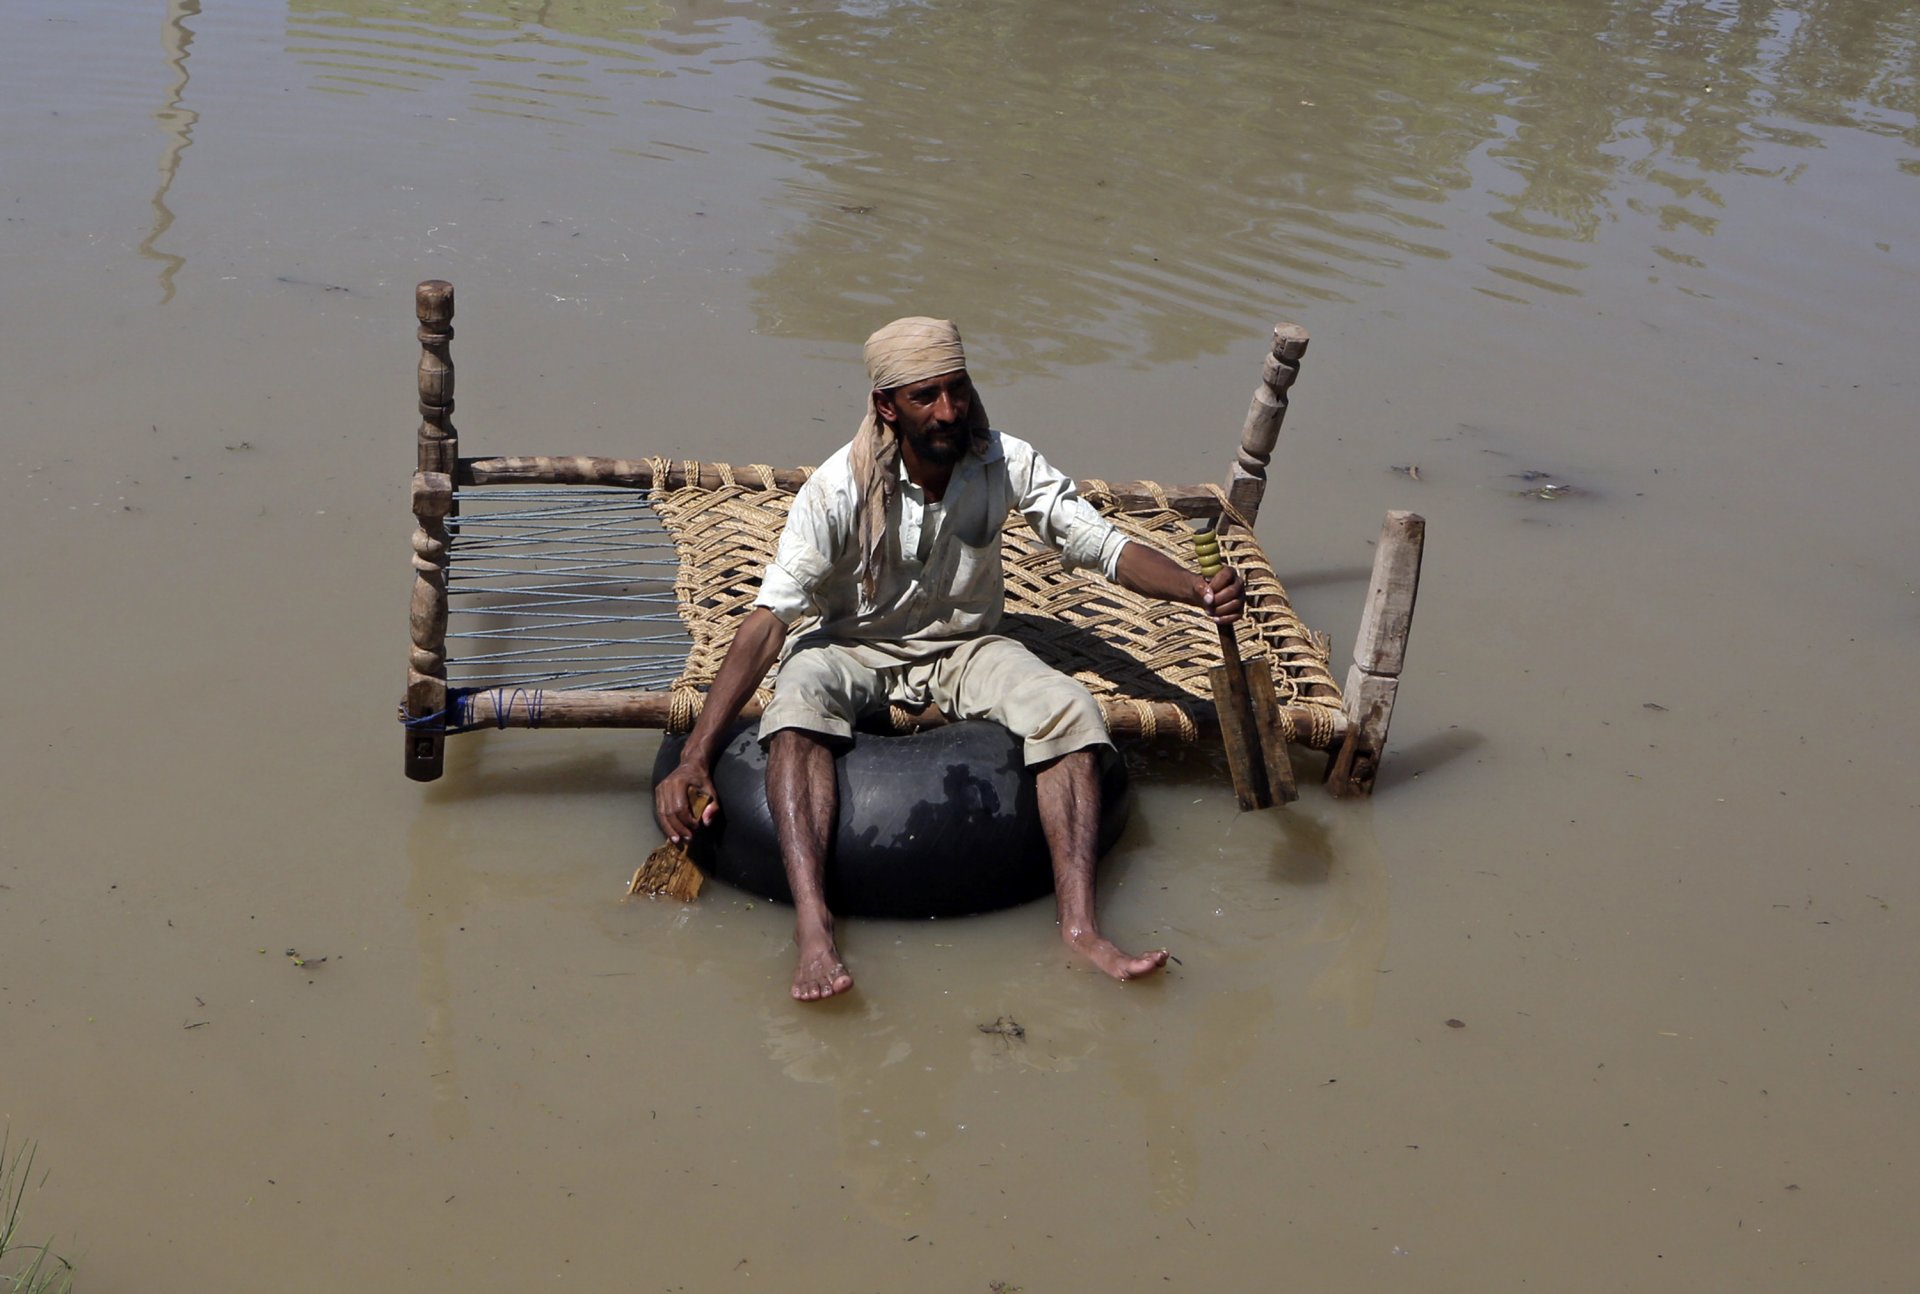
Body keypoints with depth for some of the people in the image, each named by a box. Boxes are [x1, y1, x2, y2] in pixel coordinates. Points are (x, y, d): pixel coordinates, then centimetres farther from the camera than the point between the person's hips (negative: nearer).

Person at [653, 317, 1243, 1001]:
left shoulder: (1005, 463, -12)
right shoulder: (840, 488, -21)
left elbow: (1101, 543, -12)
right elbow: (771, 616, -26)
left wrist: (1195, 586, -35)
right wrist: (694, 758, -34)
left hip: (964, 647, 3)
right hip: (852, 648, -2)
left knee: (1070, 709, -25)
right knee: (796, 703, -36)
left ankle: (1079, 923, -31)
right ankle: (812, 925, -47)